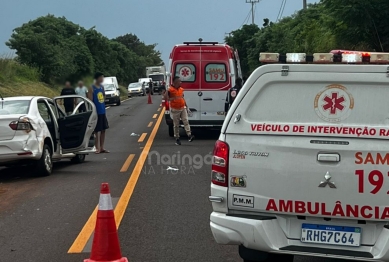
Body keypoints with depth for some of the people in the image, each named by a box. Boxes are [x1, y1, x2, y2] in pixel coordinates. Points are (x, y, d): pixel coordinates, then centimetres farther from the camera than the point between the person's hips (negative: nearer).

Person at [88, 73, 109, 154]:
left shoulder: (102, 87, 10)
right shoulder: (92, 88, -9)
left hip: (103, 111, 7)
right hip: (96, 112, -7)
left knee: (103, 130, 10)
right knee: (97, 131, -2)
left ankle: (102, 147, 18)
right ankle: (98, 148, 5)